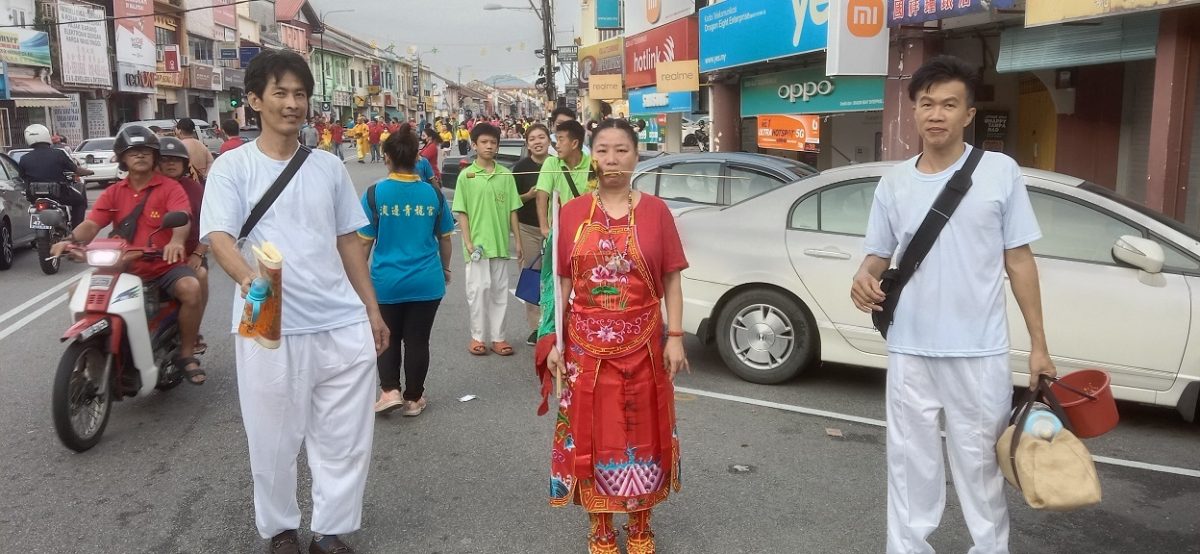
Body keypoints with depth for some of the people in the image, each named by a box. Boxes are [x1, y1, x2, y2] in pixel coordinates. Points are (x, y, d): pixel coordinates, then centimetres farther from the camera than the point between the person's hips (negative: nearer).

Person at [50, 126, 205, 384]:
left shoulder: (170, 187, -2)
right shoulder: (113, 193, 11)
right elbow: (92, 224, -1)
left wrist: (177, 241, -43)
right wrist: (70, 240, -24)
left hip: (166, 266, -4)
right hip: (125, 268, 4)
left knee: (191, 288, -33)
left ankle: (186, 354, -14)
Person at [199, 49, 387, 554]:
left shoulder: (328, 166, 11)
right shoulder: (233, 167, -1)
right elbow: (219, 234, -15)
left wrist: (372, 309, 14)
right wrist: (248, 277, -37)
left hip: (342, 324, 4)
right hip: (270, 328, -3)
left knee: (346, 437, 9)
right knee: (274, 439, 10)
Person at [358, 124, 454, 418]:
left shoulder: (375, 193, -9)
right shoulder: (433, 193, -4)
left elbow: (365, 241, -5)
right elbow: (444, 238, 5)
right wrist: (445, 268, 21)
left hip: (386, 281, -1)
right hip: (427, 281, 1)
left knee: (388, 338, 19)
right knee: (417, 340, 11)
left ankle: (390, 391, 8)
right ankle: (413, 399, 20)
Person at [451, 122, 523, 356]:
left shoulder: (506, 175, 3)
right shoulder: (466, 175, -2)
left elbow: (512, 210, 7)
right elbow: (462, 212, -2)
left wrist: (518, 239, 5)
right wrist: (468, 241, -9)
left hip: (501, 242, 2)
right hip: (477, 243, -2)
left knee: (500, 290, 8)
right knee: (478, 289, 2)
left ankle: (497, 337, 18)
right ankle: (477, 336, 15)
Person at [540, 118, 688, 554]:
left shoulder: (655, 211, -2)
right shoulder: (572, 212, 1)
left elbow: (671, 280, 0)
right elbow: (562, 281, 3)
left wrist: (674, 336, -6)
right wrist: (553, 341, 0)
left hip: (642, 345, 0)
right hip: (586, 346, 1)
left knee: (642, 432, 11)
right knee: (591, 433, 9)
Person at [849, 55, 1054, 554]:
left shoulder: (1001, 172, -3)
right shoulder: (894, 183, 3)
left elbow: (1018, 260, 1)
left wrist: (1038, 344, 0)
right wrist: (865, 278, -14)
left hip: (979, 353, -2)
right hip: (910, 352, 2)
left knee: (980, 465, 11)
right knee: (910, 463, 13)